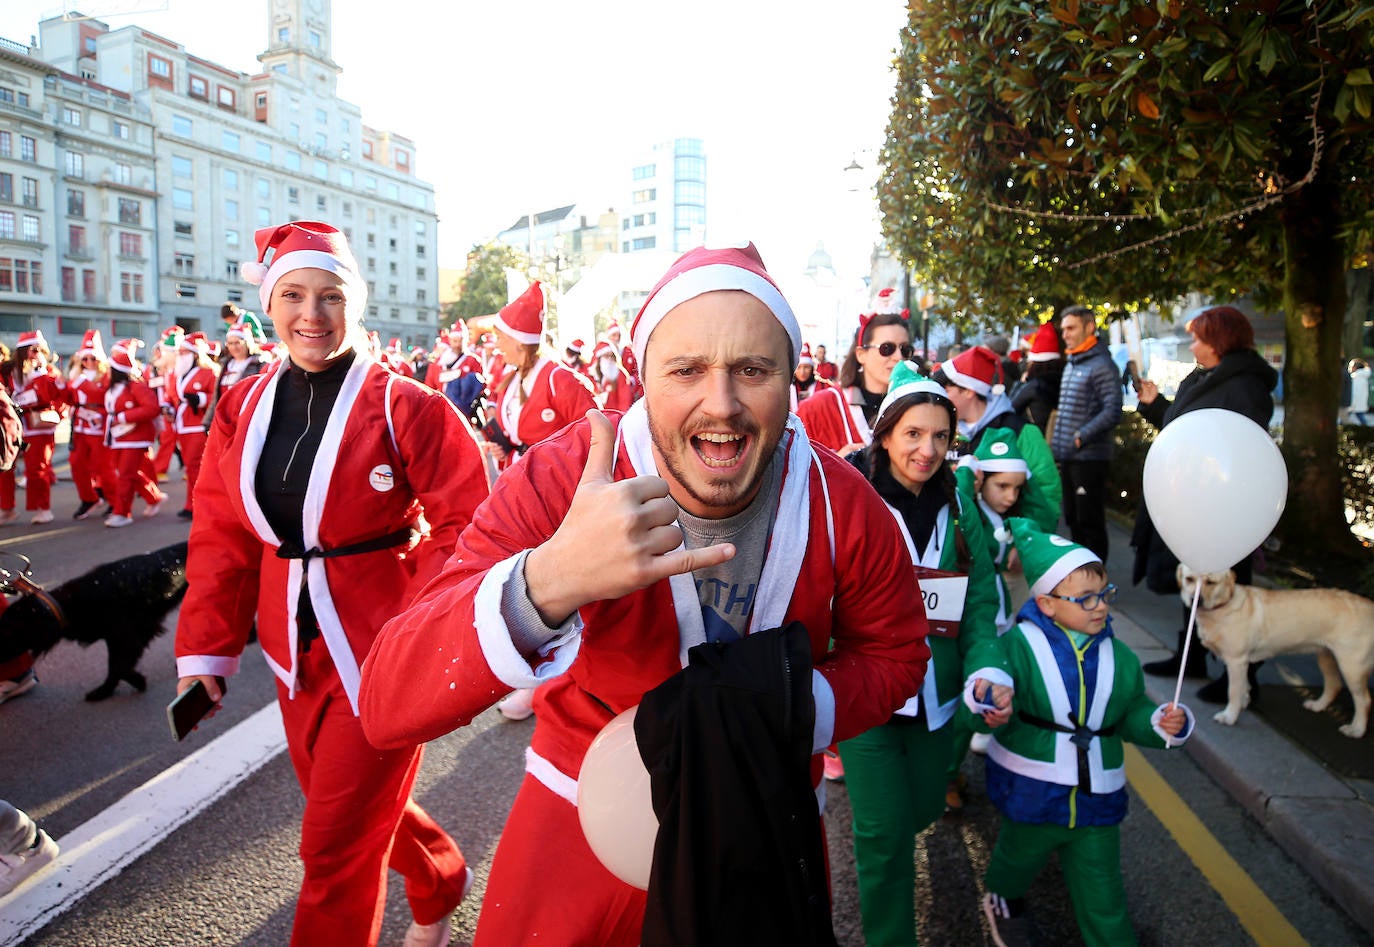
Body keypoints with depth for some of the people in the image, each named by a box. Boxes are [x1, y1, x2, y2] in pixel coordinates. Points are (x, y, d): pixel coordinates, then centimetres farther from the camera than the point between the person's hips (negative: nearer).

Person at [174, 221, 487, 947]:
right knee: (358, 812, 23)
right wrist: (204, 651, 0)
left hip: (383, 650, -6)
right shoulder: (243, 409, 3)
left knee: (337, 846, 3)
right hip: (296, 650, 6)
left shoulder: (407, 407, -14)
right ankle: (441, 884, 51)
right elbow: (221, 540, 5)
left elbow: (464, 526, -14)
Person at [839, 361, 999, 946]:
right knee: (886, 832, 1)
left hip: (934, 693, 5)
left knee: (924, 808, 21)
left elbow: (981, 598, 2)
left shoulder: (958, 509, 2)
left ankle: (877, 843, 55)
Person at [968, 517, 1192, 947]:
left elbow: (1131, 715, 9)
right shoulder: (1020, 645, -15)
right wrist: (989, 699, -49)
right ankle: (1002, 896, 58)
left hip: (1096, 799, 2)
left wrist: (1163, 722, -12)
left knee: (1104, 902, 9)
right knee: (1018, 860, 25)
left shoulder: (1118, 657, 1)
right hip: (1030, 795, -2)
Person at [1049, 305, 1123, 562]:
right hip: (1067, 458, 9)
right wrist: (1056, 444, 14)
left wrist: (1081, 437, -20)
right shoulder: (1071, 365, 16)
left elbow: (1112, 411, -19)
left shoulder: (1102, 365, -11)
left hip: (1089, 458, -9)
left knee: (1090, 522, -2)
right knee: (1073, 519, 16)